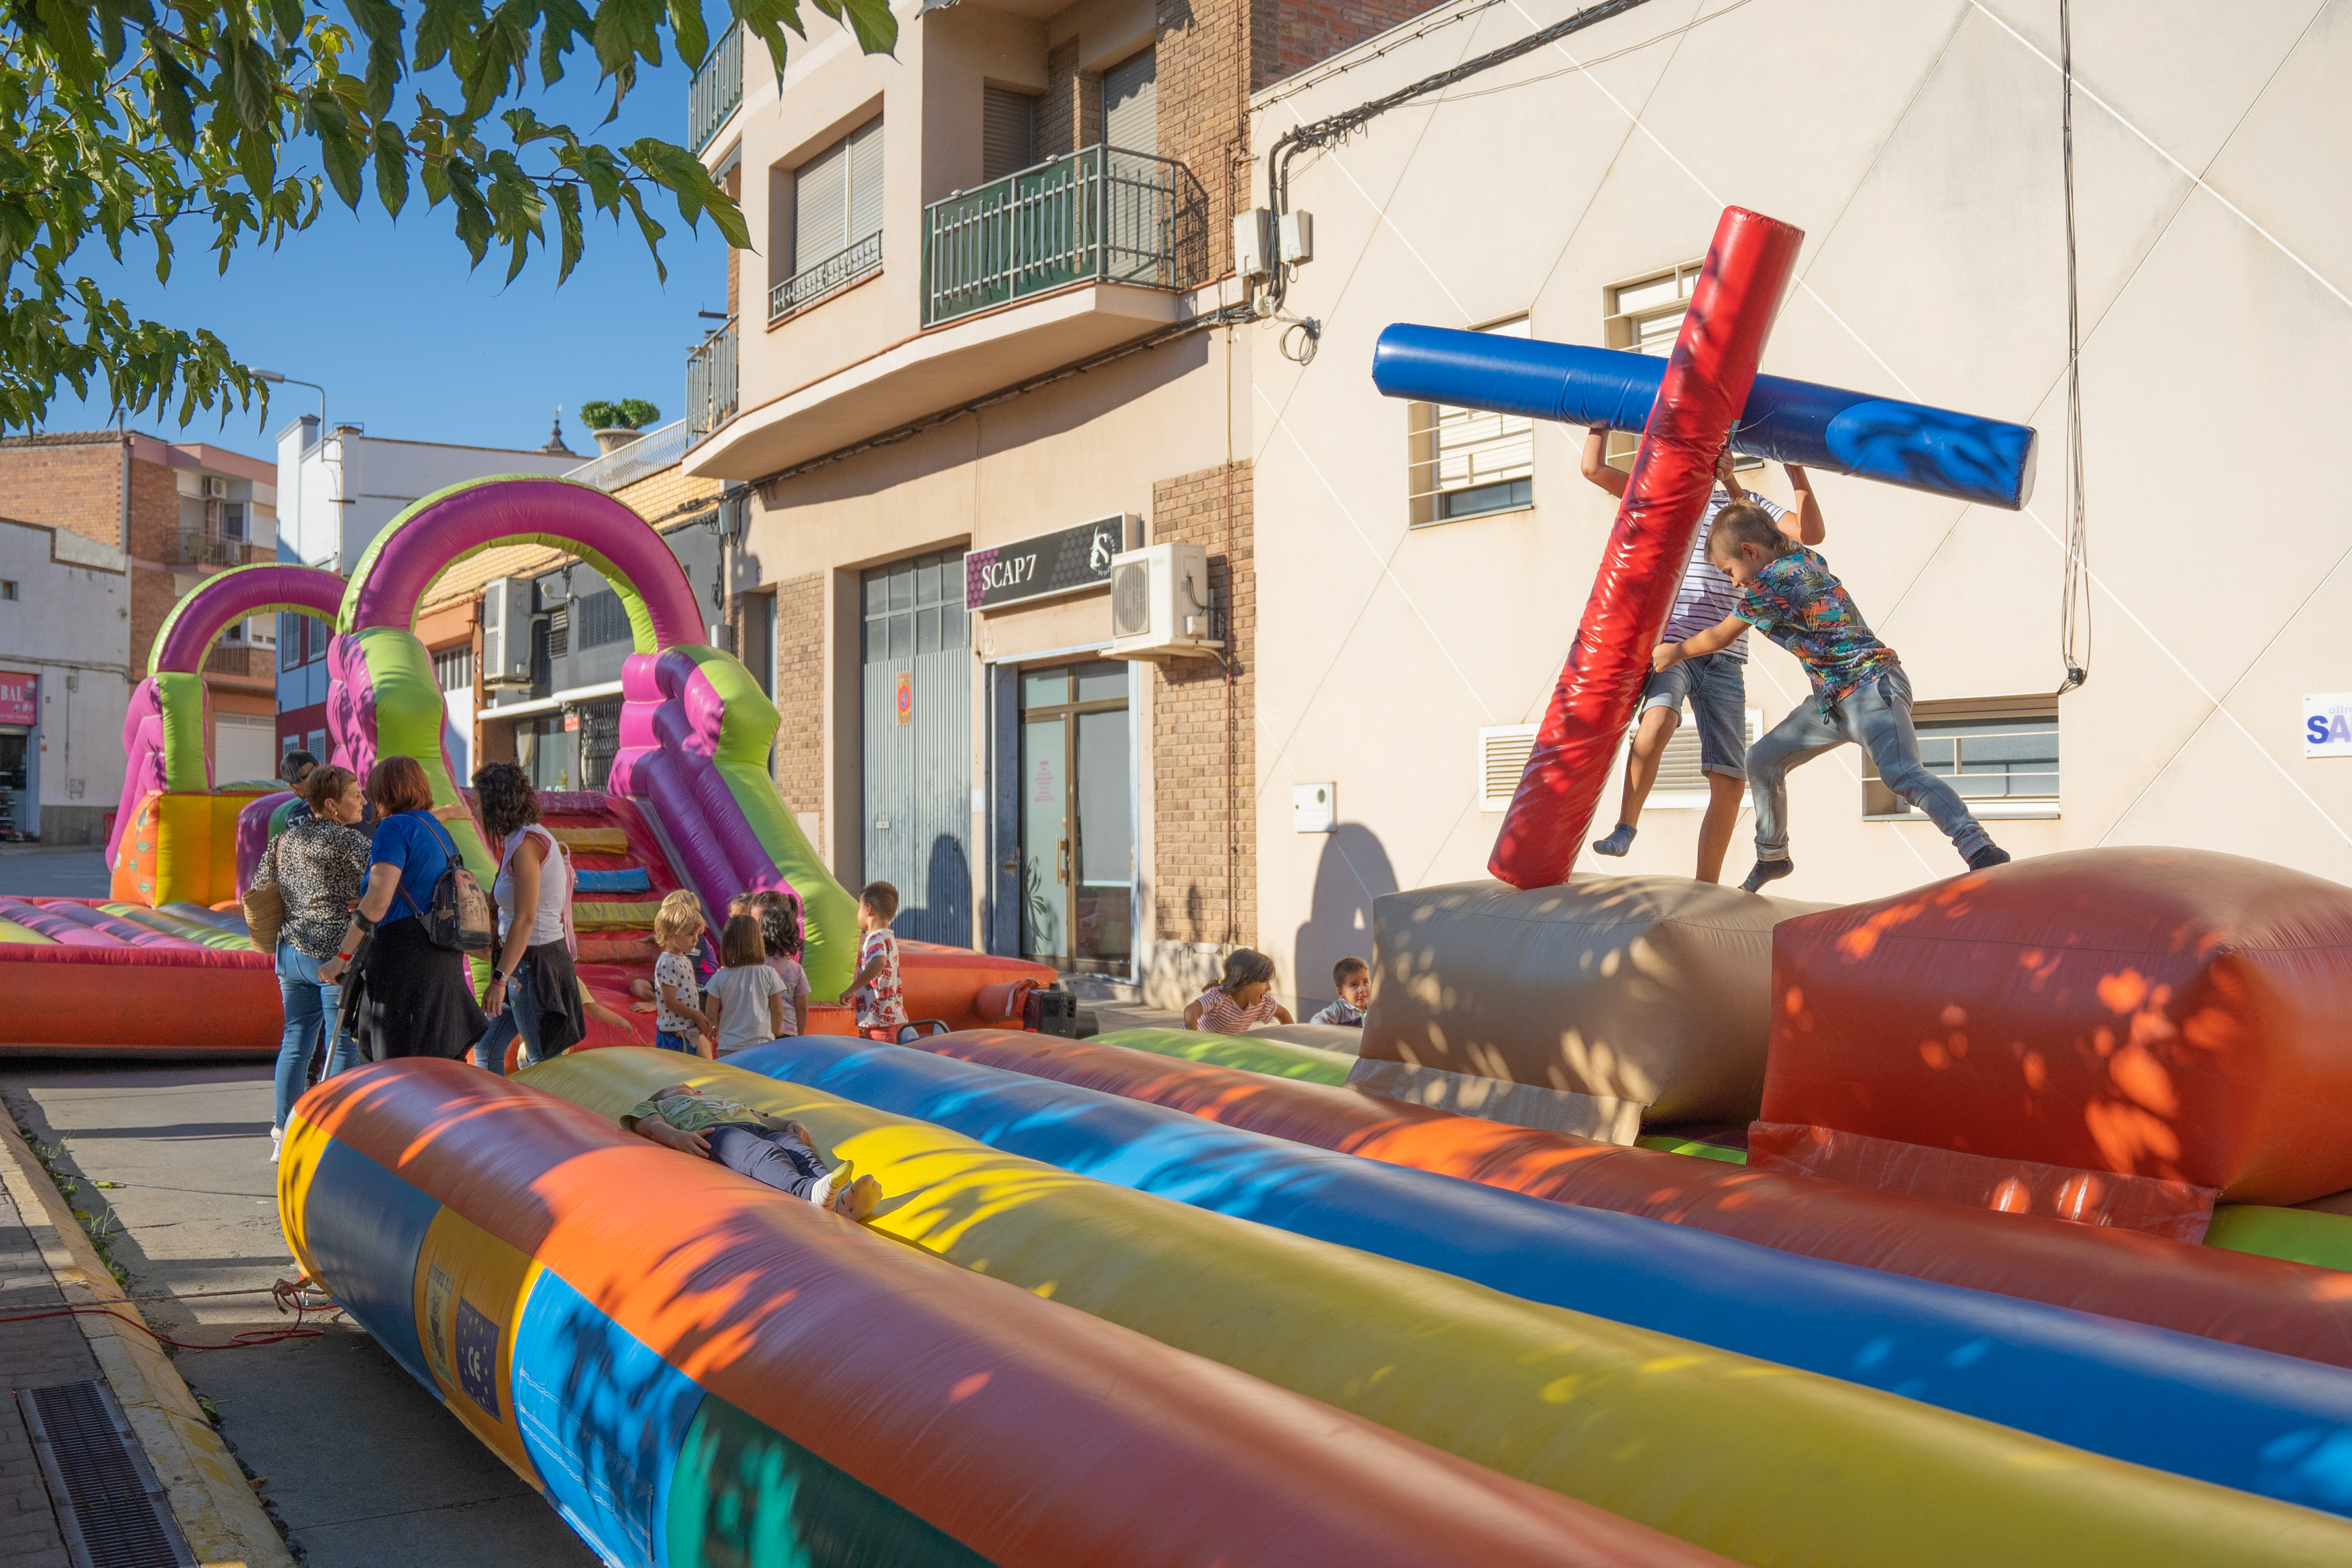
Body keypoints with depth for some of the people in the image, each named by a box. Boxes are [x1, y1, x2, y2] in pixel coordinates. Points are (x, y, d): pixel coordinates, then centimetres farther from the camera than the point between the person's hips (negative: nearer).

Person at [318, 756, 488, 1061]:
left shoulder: (395, 827, -6)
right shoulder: (440, 832, 19)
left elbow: (379, 899, -16)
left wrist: (341, 957, -12)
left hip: (404, 955, -9)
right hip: (445, 960, 9)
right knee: (443, 1064, 11)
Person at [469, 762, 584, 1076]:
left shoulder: (526, 843, -17)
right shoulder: (522, 838, 13)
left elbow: (525, 919, -22)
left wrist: (499, 979, -23)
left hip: (535, 962, -10)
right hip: (528, 960, 10)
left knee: (545, 1062, -1)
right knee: (486, 1048, 14)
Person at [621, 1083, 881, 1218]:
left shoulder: (730, 1103, 51)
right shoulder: (651, 1106, 38)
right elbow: (652, 1125, 14)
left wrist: (791, 1126, 11)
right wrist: (676, 1136, -12)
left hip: (762, 1130, 5)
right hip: (713, 1133, -4)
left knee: (802, 1153, -32)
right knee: (764, 1155, -39)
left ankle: (844, 1201, -65)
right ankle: (813, 1193, -72)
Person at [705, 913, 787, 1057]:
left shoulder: (719, 978, -4)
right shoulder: (769, 975, -6)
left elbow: (711, 1013, 2)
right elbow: (777, 1011, 1)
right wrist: (774, 1033, 18)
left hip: (729, 1047, 1)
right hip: (763, 1044, -1)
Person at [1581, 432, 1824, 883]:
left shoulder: (1746, 505, 17)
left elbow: (1811, 533, 3)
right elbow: (1594, 467, 3)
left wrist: (1796, 471, -4)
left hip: (1724, 659, 3)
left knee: (1729, 784, -4)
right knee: (1658, 720, -37)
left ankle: (1706, 889, 6)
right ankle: (1625, 825, -23)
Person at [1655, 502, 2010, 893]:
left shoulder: (1772, 580, -15)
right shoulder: (1803, 557, 10)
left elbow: (1720, 637, -2)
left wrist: (1675, 652, 14)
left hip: (1872, 686, -10)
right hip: (1832, 699, 10)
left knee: (1901, 774, -31)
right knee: (1761, 761, 12)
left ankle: (1982, 852, -38)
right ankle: (1772, 857, 27)